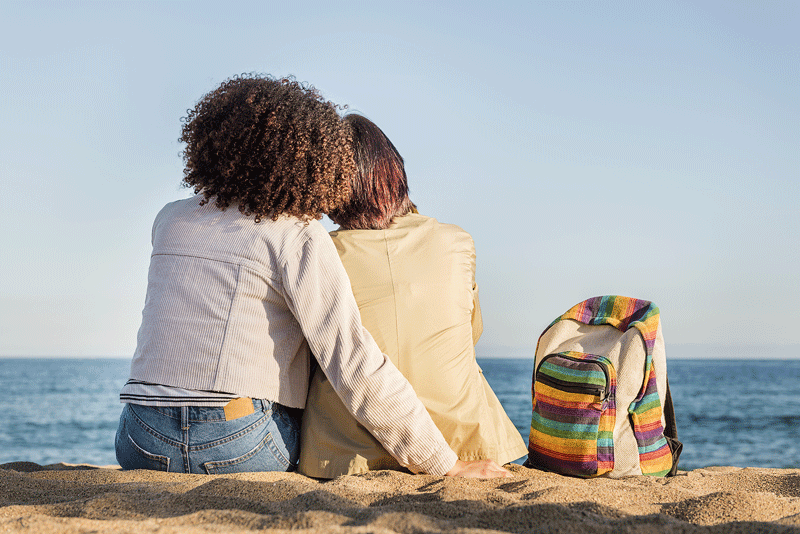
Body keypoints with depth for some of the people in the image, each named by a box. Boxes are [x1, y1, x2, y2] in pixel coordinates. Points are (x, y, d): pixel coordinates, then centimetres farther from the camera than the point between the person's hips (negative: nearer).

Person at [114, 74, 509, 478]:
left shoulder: (169, 220, 9)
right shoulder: (300, 237, -8)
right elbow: (356, 368, -15)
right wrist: (445, 464, -11)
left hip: (139, 444, 4)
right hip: (243, 448, -4)